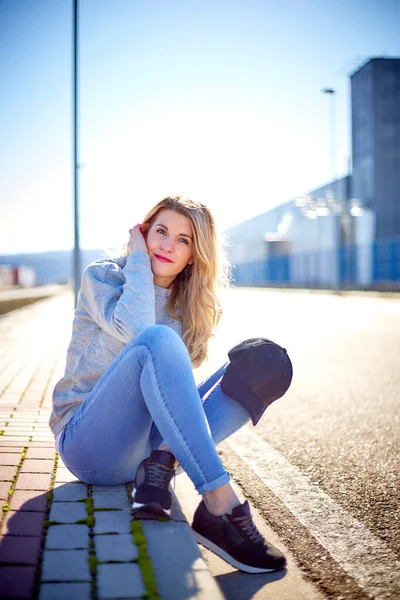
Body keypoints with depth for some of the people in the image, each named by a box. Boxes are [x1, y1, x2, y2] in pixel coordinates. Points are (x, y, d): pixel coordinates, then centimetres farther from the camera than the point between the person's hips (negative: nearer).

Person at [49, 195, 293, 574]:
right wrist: (137, 258, -10)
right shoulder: (103, 276, -1)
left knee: (265, 361, -10)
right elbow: (134, 329, -22)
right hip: (91, 443, -5)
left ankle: (163, 461, -27)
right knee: (157, 339, -34)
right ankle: (221, 509, -41)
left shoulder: (189, 306, 12)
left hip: (150, 439, 5)